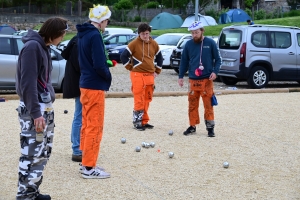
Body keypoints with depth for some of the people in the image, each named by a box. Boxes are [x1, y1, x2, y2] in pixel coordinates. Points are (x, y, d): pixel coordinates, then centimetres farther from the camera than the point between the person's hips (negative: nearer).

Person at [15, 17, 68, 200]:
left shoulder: (44, 47, 13)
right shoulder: (32, 47, -15)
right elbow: (28, 83, -20)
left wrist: (46, 109, 15)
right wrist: (35, 113, -22)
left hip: (46, 107, 10)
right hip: (34, 110, -9)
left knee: (43, 153, 13)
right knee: (32, 155, -8)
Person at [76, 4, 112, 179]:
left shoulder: (83, 35, 11)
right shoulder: (95, 36, -18)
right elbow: (99, 65, -23)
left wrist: (107, 62, 7)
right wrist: (108, 77, -6)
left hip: (86, 85, 10)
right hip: (95, 87, -10)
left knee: (87, 125, 15)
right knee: (95, 127, -4)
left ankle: (86, 162, 23)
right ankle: (89, 168, 0)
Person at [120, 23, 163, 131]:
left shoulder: (154, 44, 8)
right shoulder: (134, 44, -6)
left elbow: (159, 57, 21)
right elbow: (124, 56, -4)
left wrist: (157, 71, 14)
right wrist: (130, 68, -3)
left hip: (150, 76, 5)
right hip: (138, 75, -5)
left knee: (147, 99, 9)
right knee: (139, 100, -8)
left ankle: (144, 121, 17)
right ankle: (137, 122, -1)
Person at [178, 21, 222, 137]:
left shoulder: (210, 43, -2)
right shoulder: (188, 44, 5)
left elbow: (218, 59, 3)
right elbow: (184, 61, 11)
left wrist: (215, 72, -12)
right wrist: (181, 76, 7)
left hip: (207, 80, -3)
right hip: (193, 80, 3)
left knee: (208, 105, -1)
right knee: (192, 105, 7)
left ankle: (210, 127, 7)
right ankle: (192, 126, 18)